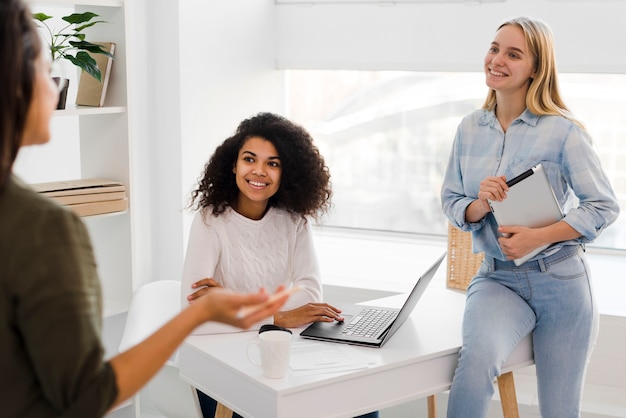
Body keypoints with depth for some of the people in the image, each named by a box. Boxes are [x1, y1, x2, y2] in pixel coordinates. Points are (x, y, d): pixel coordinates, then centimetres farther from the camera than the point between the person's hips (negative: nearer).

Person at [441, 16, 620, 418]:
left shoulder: (563, 131, -9)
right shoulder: (470, 128, 3)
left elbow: (604, 206, -8)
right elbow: (450, 201, 7)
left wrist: (539, 237, -20)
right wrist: (480, 206, -16)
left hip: (560, 280, -1)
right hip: (497, 279, 2)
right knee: (478, 357, -32)